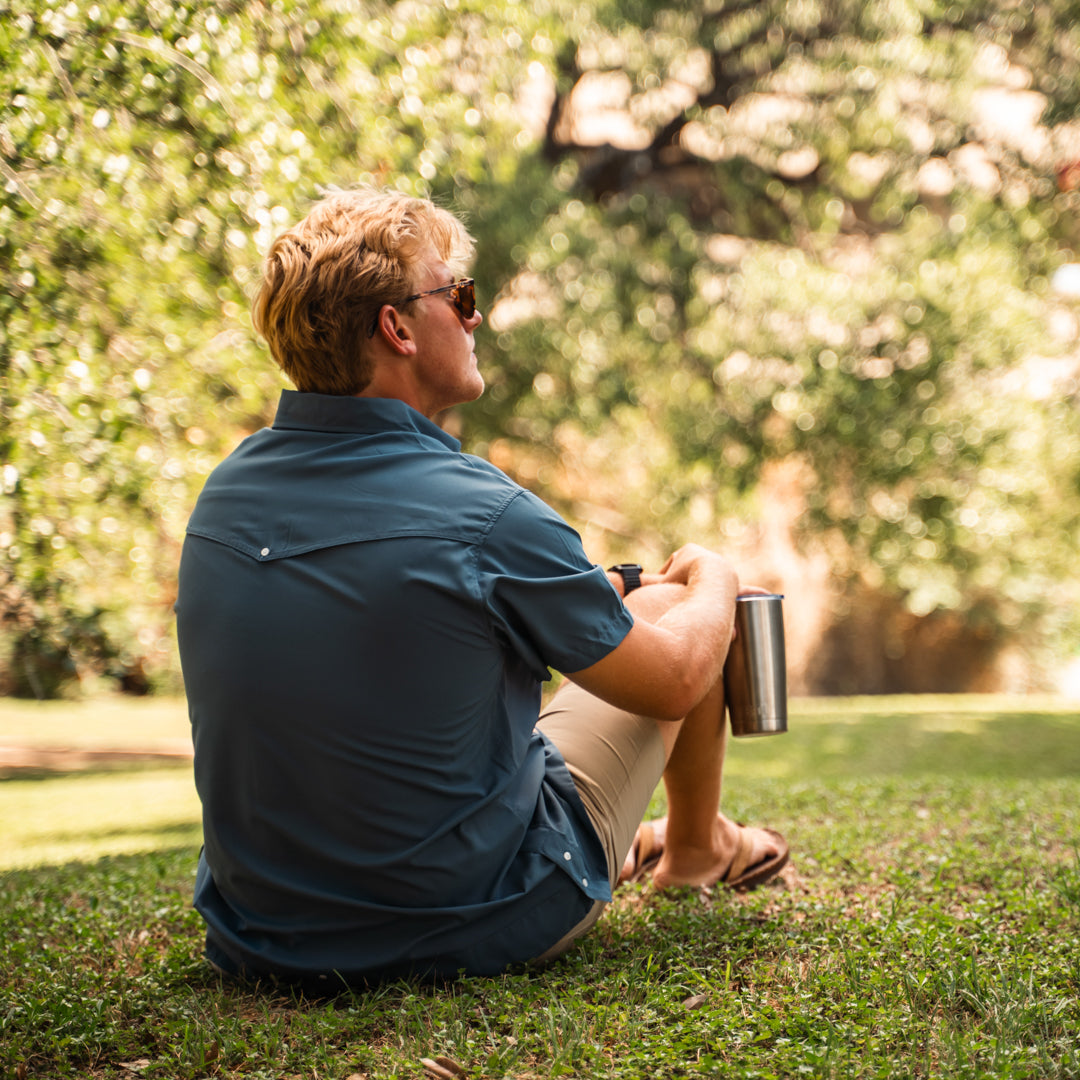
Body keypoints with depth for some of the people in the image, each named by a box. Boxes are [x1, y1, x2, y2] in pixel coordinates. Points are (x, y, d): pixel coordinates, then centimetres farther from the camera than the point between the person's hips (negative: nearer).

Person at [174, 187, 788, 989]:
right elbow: (672, 681, -10)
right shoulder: (484, 515, -25)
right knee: (670, 608, 10)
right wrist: (715, 582, 14)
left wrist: (598, 588, 22)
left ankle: (623, 846, 49)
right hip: (474, 929, -6)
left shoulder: (227, 489, -3)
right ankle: (696, 847, 37)